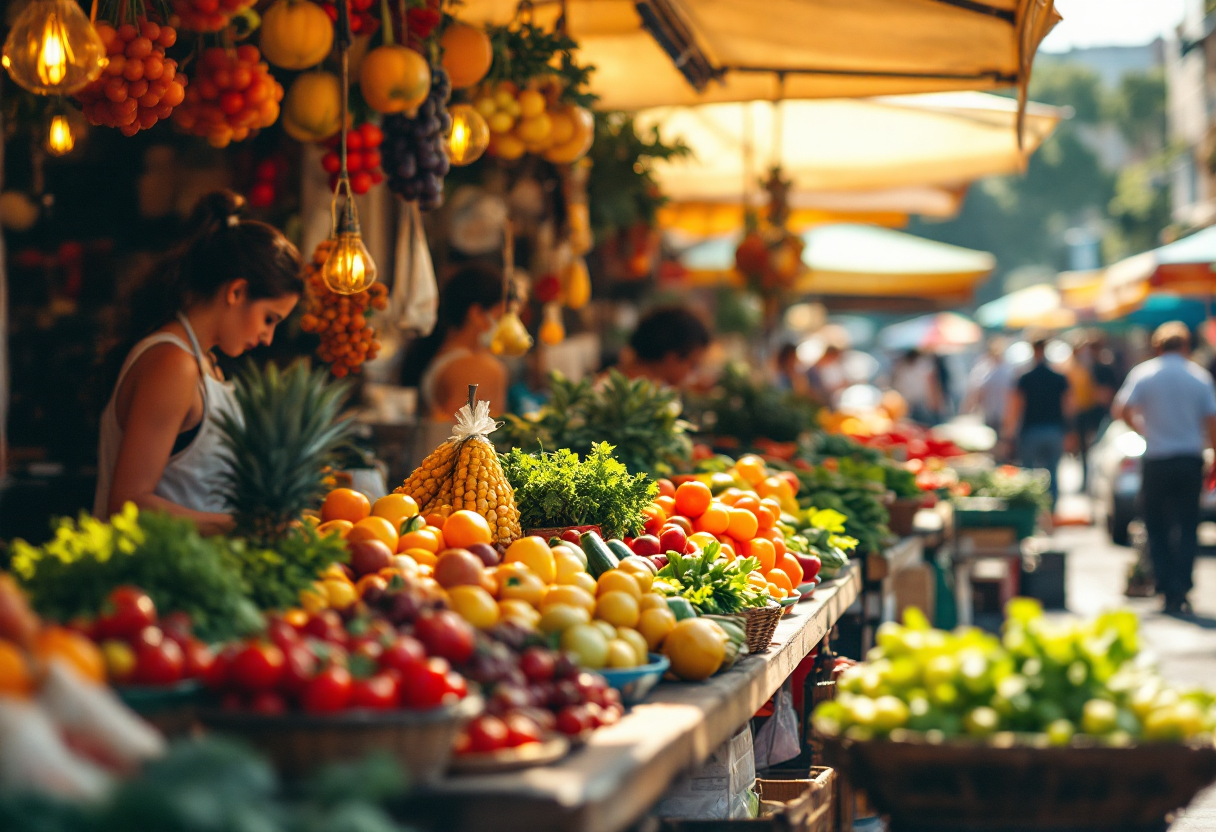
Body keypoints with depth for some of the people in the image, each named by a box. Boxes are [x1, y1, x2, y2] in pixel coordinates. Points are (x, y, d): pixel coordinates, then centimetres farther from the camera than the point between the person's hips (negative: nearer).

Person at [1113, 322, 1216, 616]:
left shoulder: (1144, 374, -2)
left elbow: (1122, 410, -11)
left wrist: (1144, 429, 8)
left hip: (1157, 462, -1)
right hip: (1191, 459, 1)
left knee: (1158, 530, 7)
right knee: (1187, 528, 9)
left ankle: (1170, 591, -2)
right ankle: (1182, 589, 1)